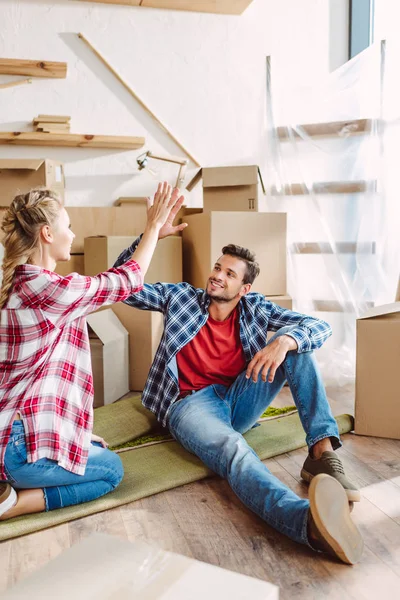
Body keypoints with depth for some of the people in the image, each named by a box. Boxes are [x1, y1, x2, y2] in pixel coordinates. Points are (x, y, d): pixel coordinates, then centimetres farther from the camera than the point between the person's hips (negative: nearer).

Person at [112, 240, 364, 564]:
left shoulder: (255, 307, 8)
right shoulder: (181, 297, 7)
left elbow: (319, 325, -1)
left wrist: (284, 341, -25)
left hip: (238, 401, 4)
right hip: (192, 404, -3)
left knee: (295, 340, -14)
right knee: (234, 449, -38)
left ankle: (322, 452, -26)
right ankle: (309, 520, -68)